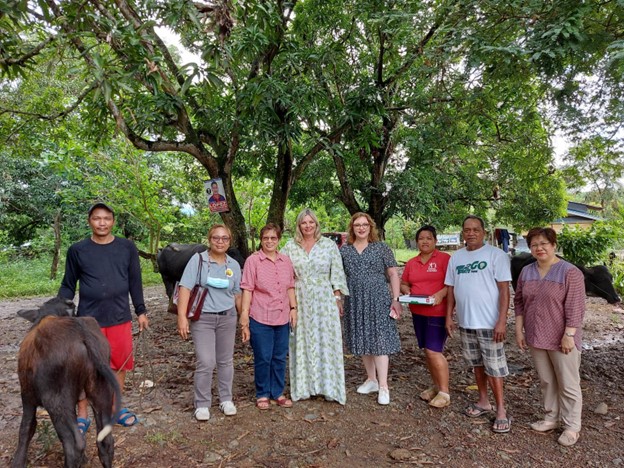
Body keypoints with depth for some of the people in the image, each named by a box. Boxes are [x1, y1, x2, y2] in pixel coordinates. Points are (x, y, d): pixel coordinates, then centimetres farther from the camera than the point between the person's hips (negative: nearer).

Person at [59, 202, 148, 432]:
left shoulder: (127, 247, 1)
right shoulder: (77, 250, -2)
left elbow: (135, 282, 6)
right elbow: (68, 286, 4)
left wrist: (141, 311, 7)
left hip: (120, 319, 2)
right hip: (88, 320, -1)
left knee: (120, 365, 11)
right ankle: (82, 416, 25)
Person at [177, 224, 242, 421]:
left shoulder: (234, 265, 6)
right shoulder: (198, 259, -6)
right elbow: (185, 288, -12)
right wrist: (182, 317, -19)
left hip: (227, 318, 4)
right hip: (202, 318, -3)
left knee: (226, 361, 13)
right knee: (206, 363, -6)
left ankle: (226, 399, 29)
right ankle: (202, 404, 13)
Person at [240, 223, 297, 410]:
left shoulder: (286, 261, 8)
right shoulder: (253, 260, -6)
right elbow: (247, 289, -8)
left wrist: (293, 308, 8)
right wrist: (244, 315, -11)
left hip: (282, 318, 5)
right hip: (260, 318, -4)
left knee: (280, 357, 14)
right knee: (263, 358, 6)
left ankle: (278, 393, 29)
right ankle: (262, 394, 24)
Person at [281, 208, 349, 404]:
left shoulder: (329, 244, 2)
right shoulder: (290, 246, 5)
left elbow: (337, 272, 2)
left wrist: (338, 297, -2)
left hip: (324, 300, -1)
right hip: (300, 301, 1)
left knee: (326, 341, 1)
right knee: (301, 342, 6)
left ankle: (329, 387, 12)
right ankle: (303, 386, 18)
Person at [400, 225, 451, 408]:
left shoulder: (444, 258, -6)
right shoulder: (411, 263, 10)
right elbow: (404, 284, 16)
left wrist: (440, 294, -25)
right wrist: (407, 292, -5)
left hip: (438, 312, -6)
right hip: (418, 312, 6)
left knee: (434, 351, -8)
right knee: (427, 351, 12)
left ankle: (444, 392, 7)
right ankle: (436, 386, 28)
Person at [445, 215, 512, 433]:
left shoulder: (496, 255, -8)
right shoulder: (456, 257, 8)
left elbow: (504, 289, -11)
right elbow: (451, 289, 11)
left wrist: (502, 321, -17)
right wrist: (449, 317, 6)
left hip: (489, 322, -5)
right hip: (465, 322, 5)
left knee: (494, 366, 2)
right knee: (477, 363, 17)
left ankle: (501, 409, 16)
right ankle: (483, 401, 31)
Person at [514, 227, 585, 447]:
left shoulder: (570, 272, -12)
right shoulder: (526, 272, 4)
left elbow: (575, 308, -14)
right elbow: (519, 302, 9)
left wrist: (569, 335, -17)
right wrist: (519, 330, 5)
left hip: (561, 339, -5)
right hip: (536, 338, 5)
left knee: (568, 384, 7)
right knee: (546, 381, 16)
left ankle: (572, 426, 21)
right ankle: (551, 418, 31)